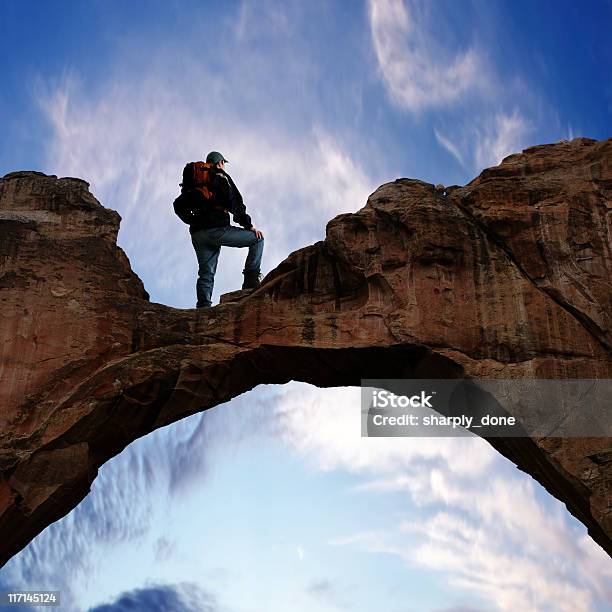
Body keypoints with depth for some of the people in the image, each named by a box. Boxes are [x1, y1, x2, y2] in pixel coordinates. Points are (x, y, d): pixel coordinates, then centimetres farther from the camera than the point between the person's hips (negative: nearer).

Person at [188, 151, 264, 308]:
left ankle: (203, 307, -6)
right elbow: (235, 202, -5)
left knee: (206, 273, 8)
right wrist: (248, 225, -5)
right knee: (257, 238, 4)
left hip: (197, 233, 7)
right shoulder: (221, 176, 7)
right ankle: (251, 279, -5)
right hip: (216, 228, -7)